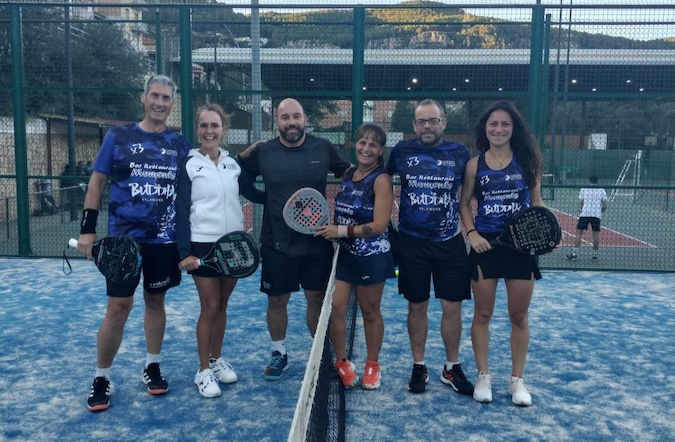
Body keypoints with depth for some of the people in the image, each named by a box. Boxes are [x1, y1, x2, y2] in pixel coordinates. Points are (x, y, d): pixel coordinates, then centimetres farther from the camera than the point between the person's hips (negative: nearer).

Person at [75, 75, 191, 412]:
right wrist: (87, 229, -4)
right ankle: (101, 378, 15)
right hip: (123, 237, -2)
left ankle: (152, 367, 29)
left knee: (156, 301, 12)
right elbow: (97, 182, 2)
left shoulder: (180, 144, 6)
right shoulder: (118, 136, 0)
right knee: (118, 307, -2)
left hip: (164, 239, 2)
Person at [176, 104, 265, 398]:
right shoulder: (188, 164, -6)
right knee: (210, 308, 1)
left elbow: (254, 194, 12)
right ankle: (203, 371, 16)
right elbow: (181, 210, -8)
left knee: (222, 305, 14)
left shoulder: (233, 163, 6)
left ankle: (216, 359, 31)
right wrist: (184, 251, -14)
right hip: (203, 244, -4)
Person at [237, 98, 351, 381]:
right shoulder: (262, 152, -3)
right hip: (276, 245, 0)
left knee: (317, 299, 11)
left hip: (317, 243, 0)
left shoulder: (323, 148, -2)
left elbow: (349, 173, 12)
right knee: (276, 301, 10)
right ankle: (279, 354, 30)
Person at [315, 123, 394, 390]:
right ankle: (341, 363, 21)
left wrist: (341, 231, -19)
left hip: (372, 257, -5)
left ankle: (372, 365, 30)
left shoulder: (381, 179, -13)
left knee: (370, 312, 10)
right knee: (334, 308, 1)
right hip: (344, 254, 5)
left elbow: (379, 225, -20)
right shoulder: (348, 174, 6)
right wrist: (329, 225, -1)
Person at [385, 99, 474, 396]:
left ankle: (452, 368, 24)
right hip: (412, 242, 0)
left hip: (450, 243, 1)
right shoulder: (401, 151, -1)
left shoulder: (459, 153, -1)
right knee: (417, 306, 9)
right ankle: (418, 367, 25)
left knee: (452, 307, 6)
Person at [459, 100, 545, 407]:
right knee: (482, 314, 8)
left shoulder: (527, 161, 2)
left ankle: (517, 379, 23)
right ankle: (483, 376, 22)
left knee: (519, 316, 9)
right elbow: (464, 204, 5)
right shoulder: (475, 165, 1)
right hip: (485, 245, 0)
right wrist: (471, 233, -11)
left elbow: (537, 202, 6)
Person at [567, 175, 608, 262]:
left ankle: (574, 254, -2)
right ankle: (595, 255, 11)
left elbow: (581, 203, 4)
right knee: (596, 234, 7)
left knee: (579, 233, 2)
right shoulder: (602, 191, 9)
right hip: (597, 215, 1)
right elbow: (605, 205, 5)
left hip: (584, 213, 0)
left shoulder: (583, 190, 8)